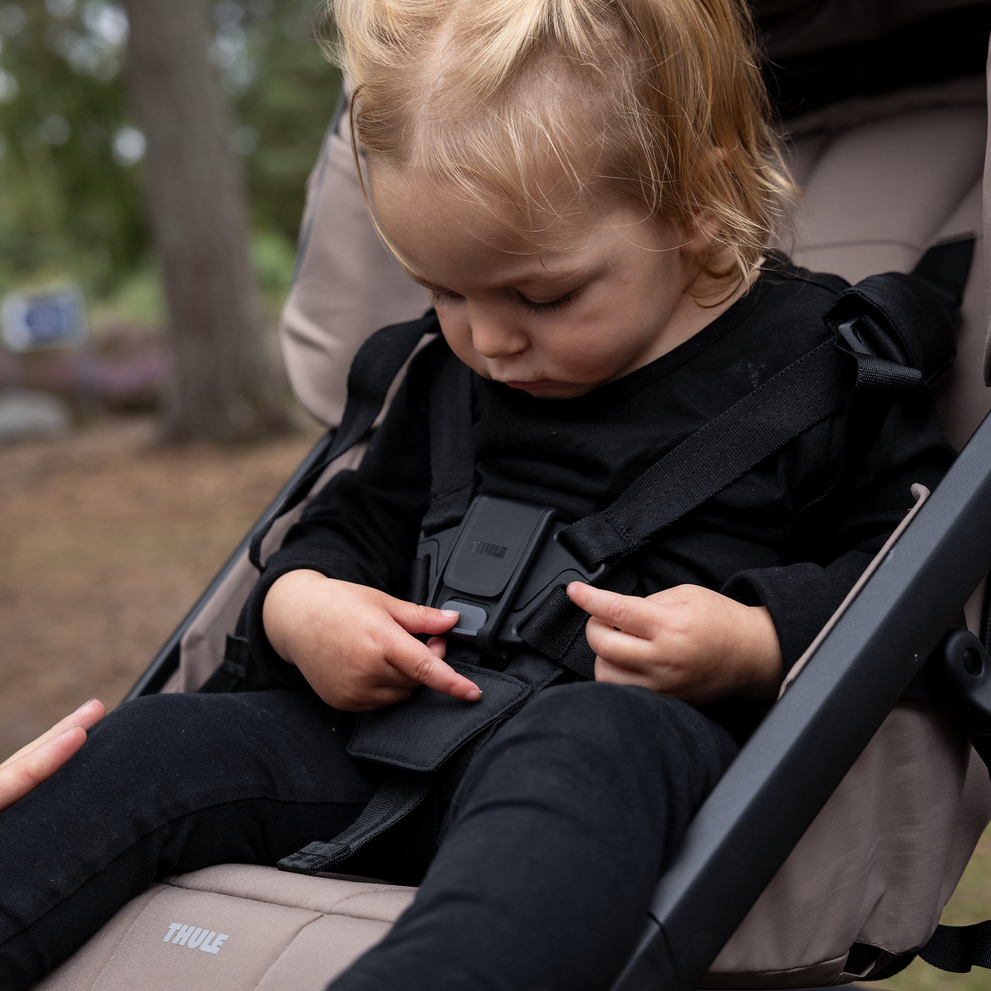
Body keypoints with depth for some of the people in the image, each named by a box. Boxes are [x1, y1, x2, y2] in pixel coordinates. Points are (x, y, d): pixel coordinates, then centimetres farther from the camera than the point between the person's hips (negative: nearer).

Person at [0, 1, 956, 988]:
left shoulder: (812, 354, -1)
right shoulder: (450, 372, 17)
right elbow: (363, 516, 27)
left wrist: (759, 646, -19)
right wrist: (295, 603, 3)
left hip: (653, 728, -6)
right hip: (414, 727, 7)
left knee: (587, 744, -42)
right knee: (153, 747, -11)